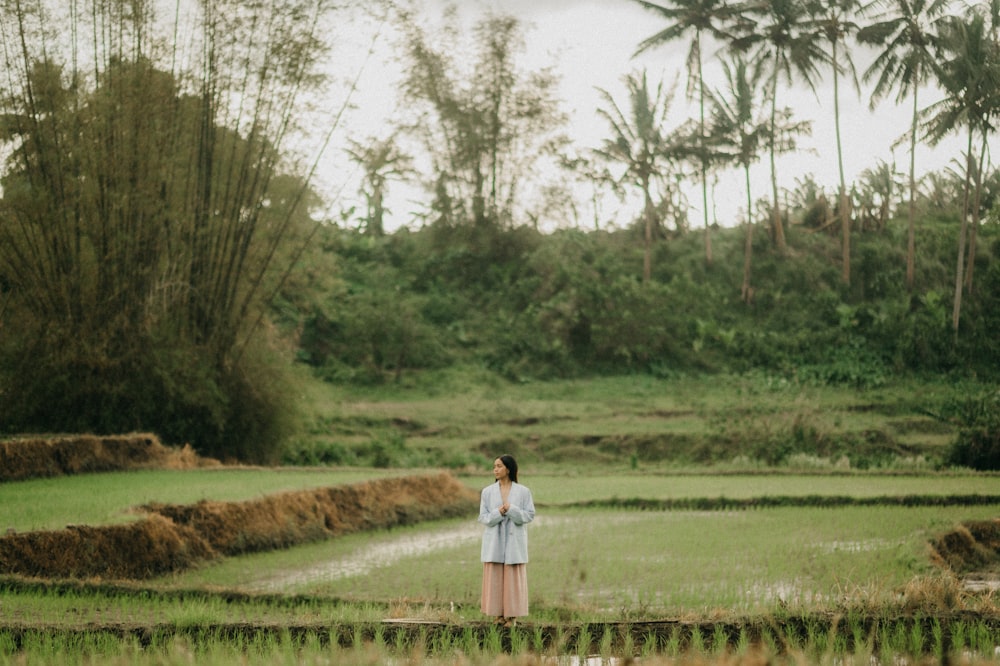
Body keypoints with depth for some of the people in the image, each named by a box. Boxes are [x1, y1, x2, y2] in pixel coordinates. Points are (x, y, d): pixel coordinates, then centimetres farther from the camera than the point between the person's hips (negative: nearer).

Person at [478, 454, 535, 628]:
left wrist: (511, 510, -17)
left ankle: (512, 615, 4)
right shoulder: (487, 492, 4)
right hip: (494, 541, 2)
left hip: (514, 540, -1)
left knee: (513, 577, -1)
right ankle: (499, 613, 8)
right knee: (495, 577, 0)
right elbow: (483, 517, 1)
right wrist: (498, 513, -17)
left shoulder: (523, 491, 0)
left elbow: (529, 515, -3)